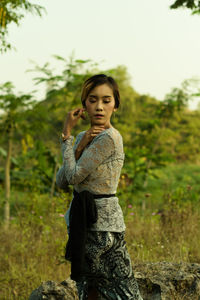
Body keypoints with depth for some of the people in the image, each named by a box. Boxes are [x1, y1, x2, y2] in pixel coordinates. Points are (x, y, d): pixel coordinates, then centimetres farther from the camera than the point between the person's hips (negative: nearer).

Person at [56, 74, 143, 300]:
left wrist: (67, 135, -7)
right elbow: (61, 181, 3)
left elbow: (74, 176, -17)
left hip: (102, 224, -9)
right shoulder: (83, 137, 11)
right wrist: (80, 148, -10)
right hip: (81, 221, 9)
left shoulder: (109, 138, -16)